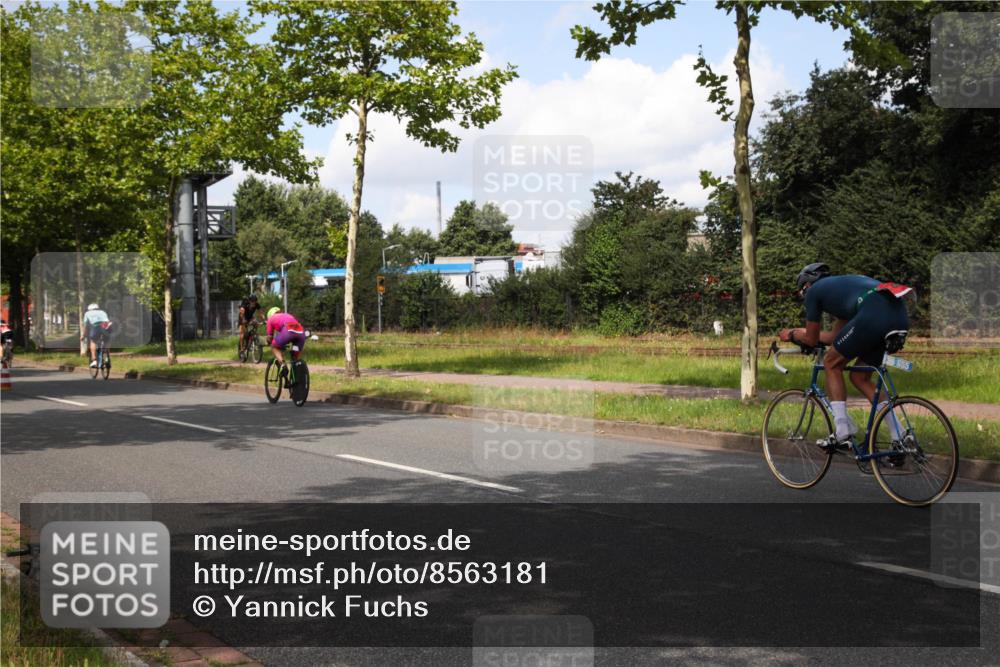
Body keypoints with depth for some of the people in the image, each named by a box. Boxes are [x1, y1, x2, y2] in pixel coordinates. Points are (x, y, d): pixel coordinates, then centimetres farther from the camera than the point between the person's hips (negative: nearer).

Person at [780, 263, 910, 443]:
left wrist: (792, 334, 41)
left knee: (832, 364, 13)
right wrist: (801, 331, 54)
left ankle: (843, 429, 4)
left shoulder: (813, 291, 16)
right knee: (860, 377, 20)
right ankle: (900, 438, 16)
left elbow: (812, 340, 21)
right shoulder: (839, 287, 38)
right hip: (900, 315, 8)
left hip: (874, 314, -8)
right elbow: (834, 336, 42)